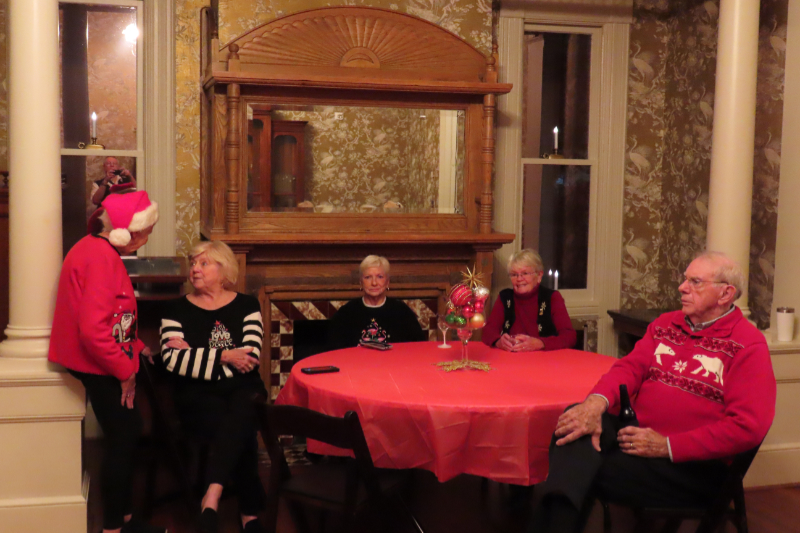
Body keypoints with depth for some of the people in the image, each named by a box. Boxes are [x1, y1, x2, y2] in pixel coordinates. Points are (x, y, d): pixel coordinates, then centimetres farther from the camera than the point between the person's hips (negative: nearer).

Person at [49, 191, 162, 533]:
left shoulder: (98, 249, 8)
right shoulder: (101, 257, -24)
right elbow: (92, 328, -29)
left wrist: (136, 348, 10)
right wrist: (125, 370, -18)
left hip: (105, 360, 10)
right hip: (99, 365, -10)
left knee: (127, 436, 16)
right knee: (122, 440, 0)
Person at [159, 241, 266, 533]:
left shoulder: (246, 306, 7)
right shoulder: (178, 310, 8)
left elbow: (250, 358, -8)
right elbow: (173, 360, -9)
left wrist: (193, 353, -9)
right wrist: (224, 356, -14)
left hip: (242, 390, 1)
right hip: (198, 395, 0)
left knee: (240, 412, -36)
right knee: (241, 430, -30)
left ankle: (211, 498, -41)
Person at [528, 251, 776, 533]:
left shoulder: (749, 346, -6)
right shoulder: (665, 324, 14)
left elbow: (748, 427, -16)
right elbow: (631, 366, 3)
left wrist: (667, 446, -19)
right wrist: (597, 401, -21)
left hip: (693, 464, -6)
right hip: (639, 435, 6)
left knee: (580, 470, -27)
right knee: (577, 418, -25)